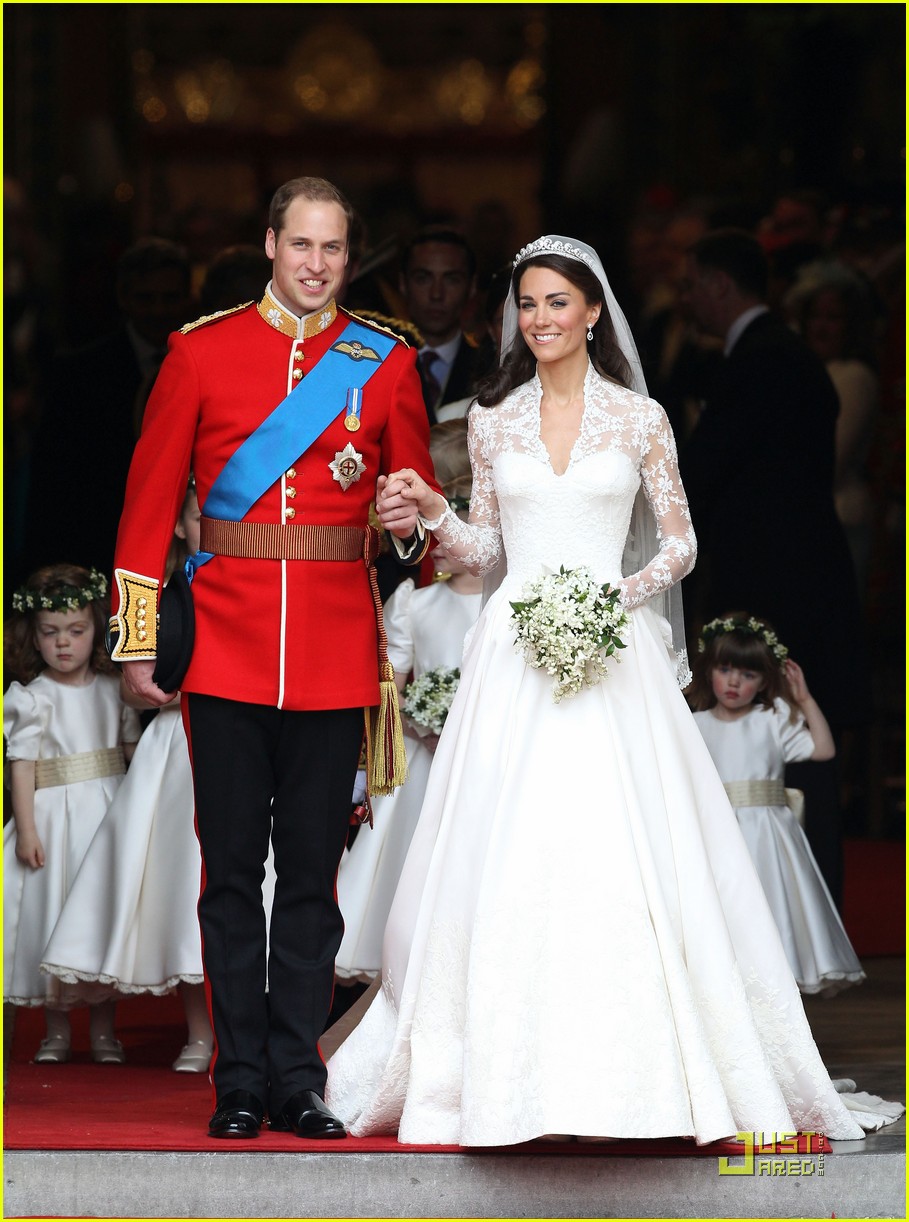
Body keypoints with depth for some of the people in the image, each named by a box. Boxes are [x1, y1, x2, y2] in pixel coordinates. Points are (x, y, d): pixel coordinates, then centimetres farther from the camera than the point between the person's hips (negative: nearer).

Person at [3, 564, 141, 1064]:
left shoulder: (112, 690, 4)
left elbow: (134, 750, 8)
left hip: (109, 814, 2)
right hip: (54, 817, -2)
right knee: (54, 917, 0)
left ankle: (103, 1029, 12)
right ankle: (56, 1031, 11)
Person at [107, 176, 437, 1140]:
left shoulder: (386, 363, 7)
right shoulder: (201, 352, 3)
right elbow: (150, 499, 4)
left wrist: (413, 520, -7)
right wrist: (137, 640, 1)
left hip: (337, 653, 1)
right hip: (227, 650, -1)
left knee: (313, 871, 4)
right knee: (232, 870, 2)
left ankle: (298, 1079, 11)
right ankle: (240, 1084, 8)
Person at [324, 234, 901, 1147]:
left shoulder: (639, 418, 4)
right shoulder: (492, 419, 10)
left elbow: (680, 544, 6)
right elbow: (485, 550, 15)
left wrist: (623, 593, -11)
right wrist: (434, 515, -3)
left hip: (610, 651, -2)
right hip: (513, 651, 2)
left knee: (619, 858, -8)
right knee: (507, 859, -3)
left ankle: (628, 1069, 0)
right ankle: (510, 1075, 4)